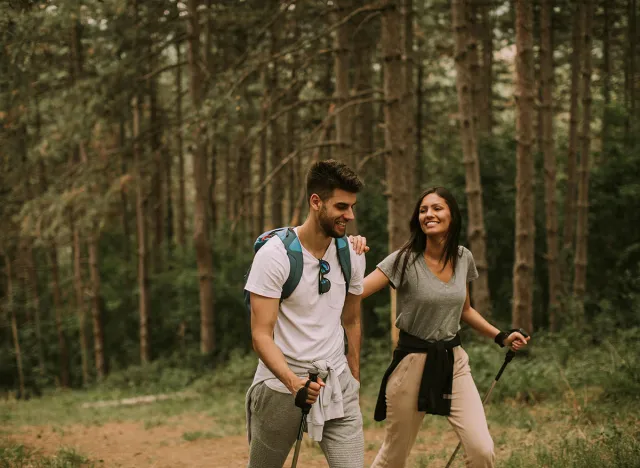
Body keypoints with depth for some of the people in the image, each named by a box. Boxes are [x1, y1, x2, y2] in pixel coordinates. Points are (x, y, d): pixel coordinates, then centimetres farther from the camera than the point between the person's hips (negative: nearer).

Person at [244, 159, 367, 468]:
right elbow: (261, 335, -18)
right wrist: (293, 381, -33)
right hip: (282, 381, -3)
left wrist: (354, 380, 19)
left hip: (337, 382, 4)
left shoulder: (352, 254, 1)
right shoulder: (275, 254, -15)